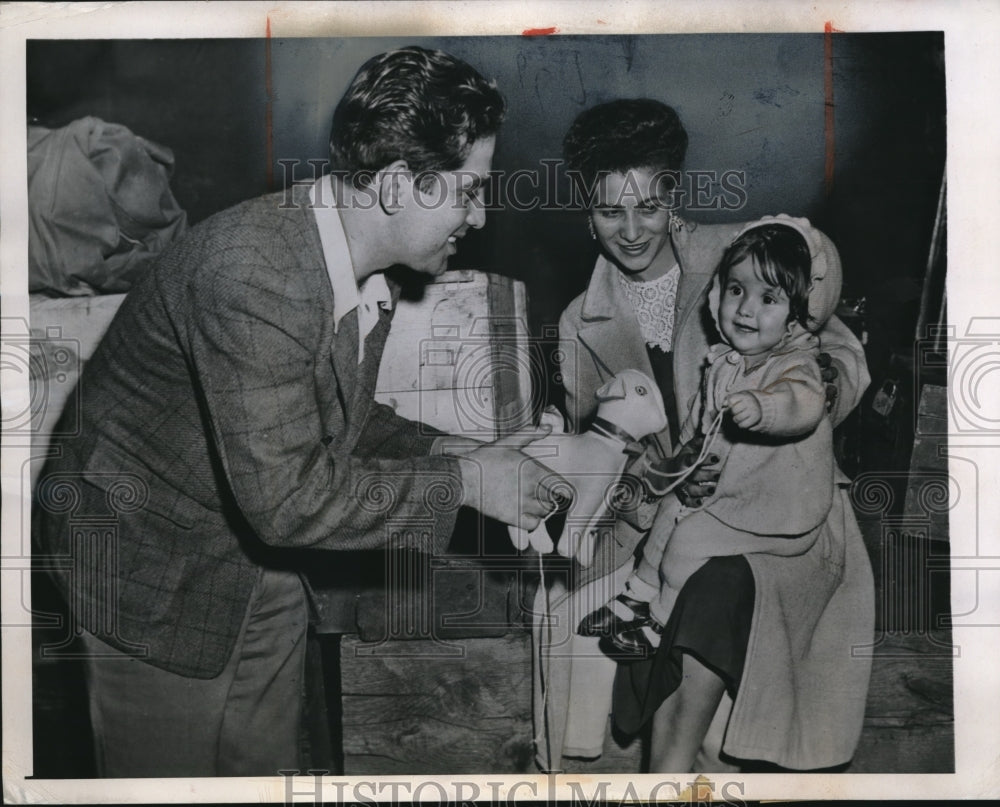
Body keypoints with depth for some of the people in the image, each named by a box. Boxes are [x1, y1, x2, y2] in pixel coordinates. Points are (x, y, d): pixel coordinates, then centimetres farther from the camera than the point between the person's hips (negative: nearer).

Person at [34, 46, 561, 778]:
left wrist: (442, 450, -6)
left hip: (262, 562, 8)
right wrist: (463, 482, -25)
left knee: (269, 765, 18)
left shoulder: (366, 267, -5)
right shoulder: (252, 270, -33)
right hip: (156, 574, -7)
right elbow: (288, 495, -35)